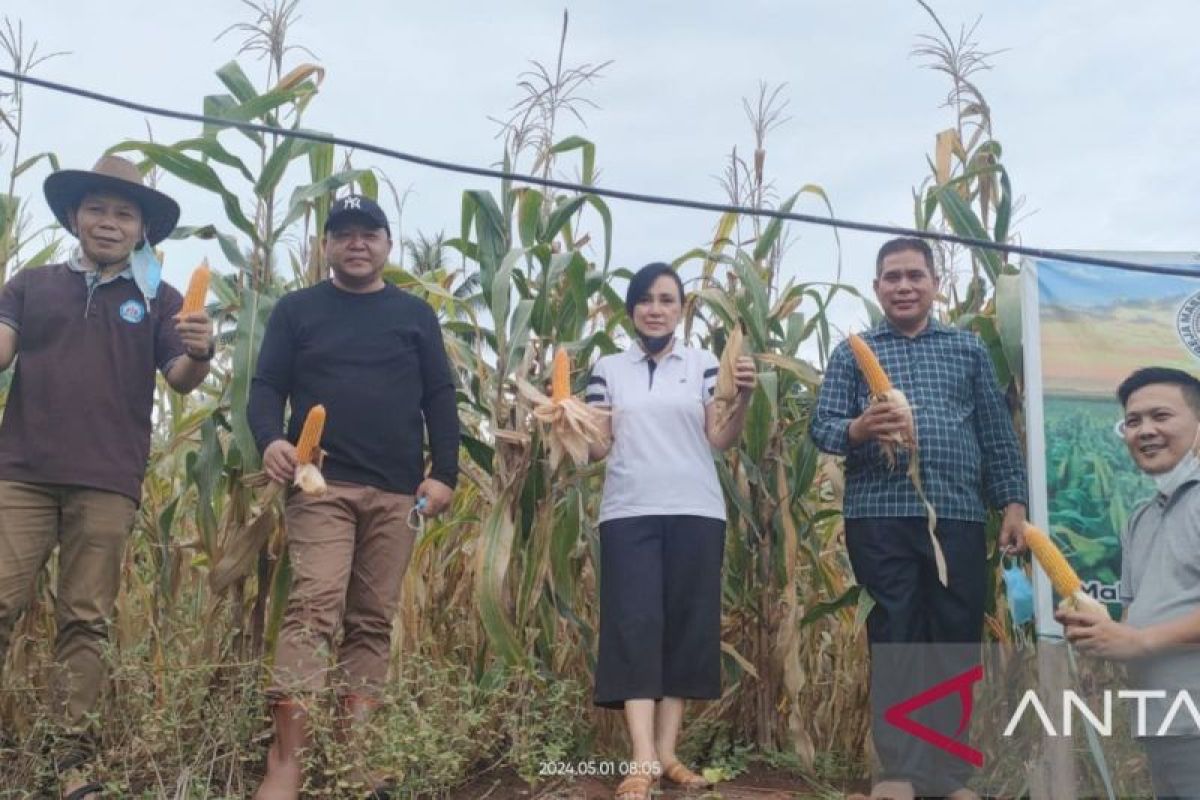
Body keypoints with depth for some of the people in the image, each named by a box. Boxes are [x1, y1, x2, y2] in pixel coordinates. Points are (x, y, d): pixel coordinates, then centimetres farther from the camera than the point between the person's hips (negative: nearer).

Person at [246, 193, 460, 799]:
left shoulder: (415, 315, 15)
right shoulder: (296, 310, 12)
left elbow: (440, 398, 12)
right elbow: (267, 386, 6)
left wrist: (444, 473, 1)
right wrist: (270, 439, -15)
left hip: (396, 493, 3)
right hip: (321, 485, -2)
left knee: (373, 620, 3)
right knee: (313, 606, -16)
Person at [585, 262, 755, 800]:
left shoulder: (702, 364, 10)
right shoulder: (608, 369, 11)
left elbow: (720, 440, 3)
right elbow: (598, 447, 8)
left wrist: (744, 399, -13)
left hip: (696, 512, 1)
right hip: (629, 513, -1)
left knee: (686, 625, 1)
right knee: (635, 625, -9)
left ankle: (667, 752, 8)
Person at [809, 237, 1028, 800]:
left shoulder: (969, 349, 15)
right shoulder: (852, 352, 11)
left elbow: (997, 434, 12)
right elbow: (821, 426, 2)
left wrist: (1012, 503, 3)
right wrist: (858, 428, -20)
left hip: (959, 516, 2)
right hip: (879, 516, -1)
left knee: (957, 639, 4)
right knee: (893, 638, 0)